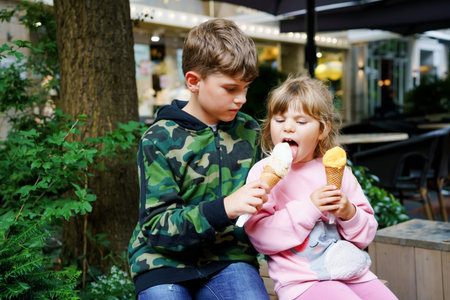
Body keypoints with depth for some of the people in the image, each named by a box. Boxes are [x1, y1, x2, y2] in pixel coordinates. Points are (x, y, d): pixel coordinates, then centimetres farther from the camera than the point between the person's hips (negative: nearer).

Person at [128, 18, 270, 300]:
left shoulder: (249, 131, 7)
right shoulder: (159, 140, -7)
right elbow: (157, 226, -13)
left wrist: (263, 191, 0)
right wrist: (225, 208, -25)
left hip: (229, 258, 2)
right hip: (165, 262, -1)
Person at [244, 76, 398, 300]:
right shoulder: (263, 172, -3)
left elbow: (366, 235, 14)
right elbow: (260, 236, -14)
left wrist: (349, 213, -8)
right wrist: (309, 208, -18)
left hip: (350, 270, 5)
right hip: (301, 280, -5)